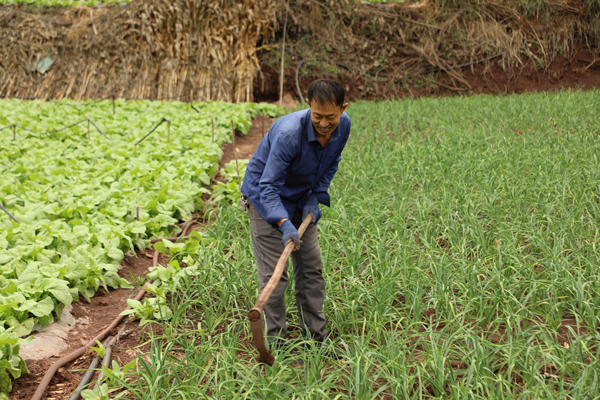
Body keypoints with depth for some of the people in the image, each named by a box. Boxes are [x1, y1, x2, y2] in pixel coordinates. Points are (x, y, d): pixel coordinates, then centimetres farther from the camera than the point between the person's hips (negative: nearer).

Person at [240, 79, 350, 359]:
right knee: (274, 274, -8)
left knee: (311, 267, 7)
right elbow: (268, 186, -34)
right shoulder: (288, 134, -35)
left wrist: (316, 196, -5)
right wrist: (284, 224, -48)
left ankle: (316, 336, 20)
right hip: (266, 198, -6)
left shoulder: (343, 126, -14)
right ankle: (275, 342, 5)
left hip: (300, 199, 6)